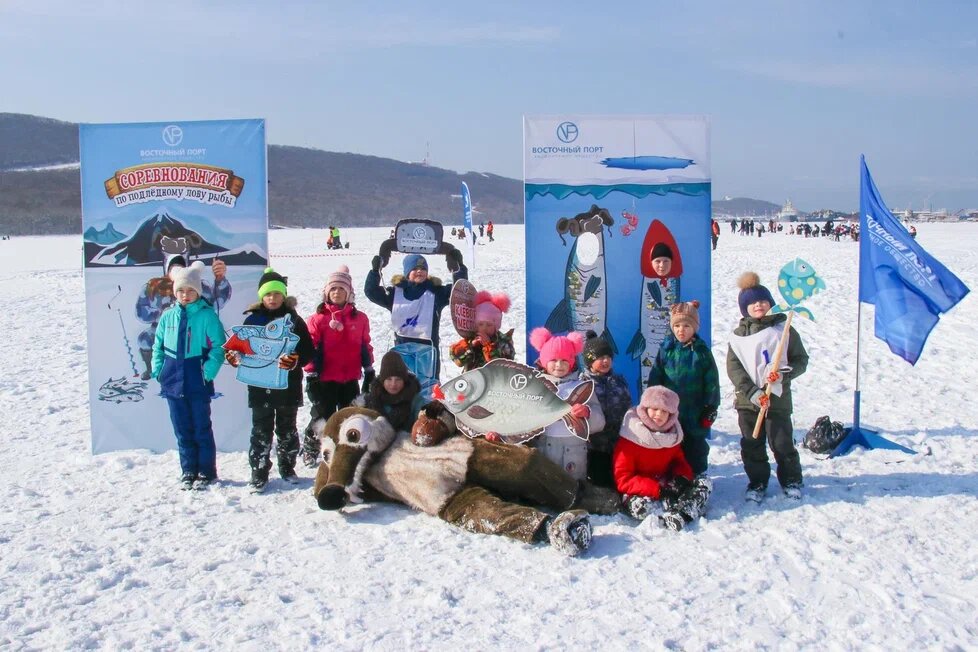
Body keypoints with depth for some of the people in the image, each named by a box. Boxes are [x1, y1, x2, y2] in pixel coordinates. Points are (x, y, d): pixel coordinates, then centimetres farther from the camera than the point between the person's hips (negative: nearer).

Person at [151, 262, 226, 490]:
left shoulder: (207, 315, -7)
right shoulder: (168, 316, 5)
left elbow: (218, 347, -7)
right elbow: (158, 345, 14)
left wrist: (208, 372, -14)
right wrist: (158, 370, 5)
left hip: (198, 382, -4)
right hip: (173, 380, 4)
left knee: (202, 428, 4)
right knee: (182, 429, 11)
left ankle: (206, 472, 14)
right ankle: (188, 471, 21)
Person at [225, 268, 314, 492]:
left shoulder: (294, 320, 0)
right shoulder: (252, 320, 3)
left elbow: (308, 351, -4)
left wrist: (295, 361, -23)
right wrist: (236, 358, -17)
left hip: (288, 385, 0)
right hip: (260, 385, 0)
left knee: (287, 428, 12)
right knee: (261, 430, 4)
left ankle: (287, 468, 26)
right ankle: (259, 473, 10)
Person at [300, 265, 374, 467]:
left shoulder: (359, 318, 5)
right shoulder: (318, 319, -5)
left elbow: (365, 346, 12)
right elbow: (310, 349, -5)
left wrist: (369, 372, 11)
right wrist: (311, 375, -9)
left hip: (351, 379, 3)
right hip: (325, 379, -3)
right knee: (322, 417, 5)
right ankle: (309, 449, 24)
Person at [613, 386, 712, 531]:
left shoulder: (673, 435, 4)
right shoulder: (630, 439, -13)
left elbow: (680, 462, 16)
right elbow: (623, 480, -18)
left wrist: (682, 477, -11)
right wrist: (657, 490, -27)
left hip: (667, 487, 6)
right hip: (640, 493, -6)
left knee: (705, 483, -10)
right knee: (639, 506, -38)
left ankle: (679, 515, -32)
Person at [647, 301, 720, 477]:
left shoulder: (702, 352, -5)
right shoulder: (666, 350, -2)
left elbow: (711, 383, -2)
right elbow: (655, 379, 1)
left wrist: (711, 408, -4)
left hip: (694, 413, -1)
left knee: (695, 449, 12)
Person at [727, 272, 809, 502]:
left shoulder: (784, 330, 0)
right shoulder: (739, 335, 4)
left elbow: (801, 360, 4)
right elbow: (733, 367, -3)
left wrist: (784, 373, -16)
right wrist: (751, 392, -14)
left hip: (778, 399, -2)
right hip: (747, 400, 2)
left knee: (782, 443, 4)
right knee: (752, 445, 9)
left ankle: (791, 481, 23)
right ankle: (757, 483, 24)